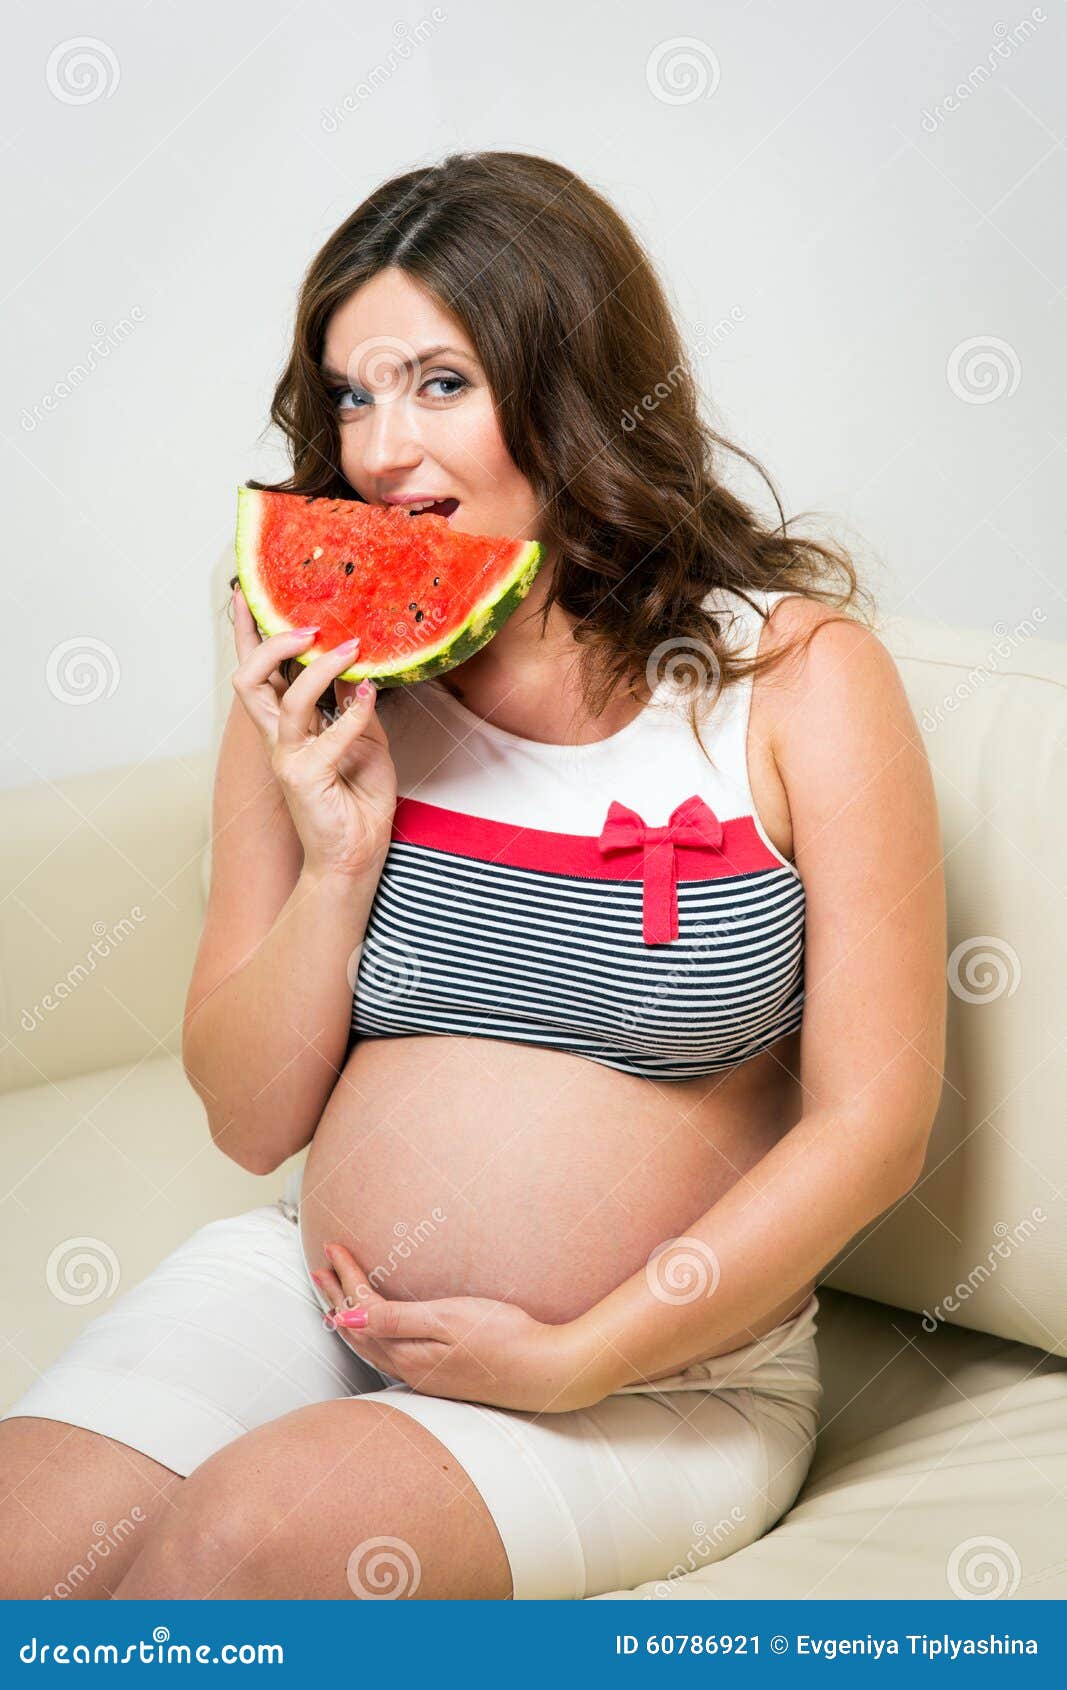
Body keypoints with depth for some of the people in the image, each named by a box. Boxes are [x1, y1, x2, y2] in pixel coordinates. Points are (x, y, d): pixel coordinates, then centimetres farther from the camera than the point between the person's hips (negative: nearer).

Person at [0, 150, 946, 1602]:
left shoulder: (795, 674, -9)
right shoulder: (321, 684, 1)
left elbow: (872, 1126, -9)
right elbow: (250, 1123, 3)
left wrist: (570, 1360, -14)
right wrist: (338, 853, -13)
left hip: (663, 1375, -3)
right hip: (308, 1292, 3)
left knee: (250, 1531, -27)